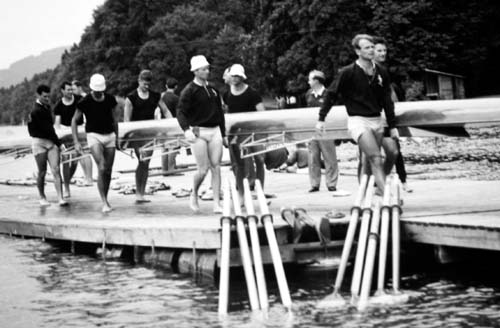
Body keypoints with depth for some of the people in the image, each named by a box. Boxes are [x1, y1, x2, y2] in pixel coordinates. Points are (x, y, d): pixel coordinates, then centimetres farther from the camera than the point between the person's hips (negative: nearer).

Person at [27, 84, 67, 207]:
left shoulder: (46, 107, 13)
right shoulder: (36, 111, -14)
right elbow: (48, 129, -15)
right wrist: (59, 143, -13)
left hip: (51, 141, 6)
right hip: (39, 142, -6)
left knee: (56, 170, -5)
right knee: (42, 172, 2)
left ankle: (60, 198, -10)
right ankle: (42, 198, 17)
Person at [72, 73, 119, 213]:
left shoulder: (110, 100, 4)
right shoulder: (85, 102, -7)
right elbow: (74, 120, 0)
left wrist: (117, 137, 17)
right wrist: (76, 142, -6)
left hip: (109, 135, 4)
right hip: (94, 135, -4)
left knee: (108, 170, 4)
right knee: (101, 168, -18)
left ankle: (105, 199, 19)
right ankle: (104, 203, -16)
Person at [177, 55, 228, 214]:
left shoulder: (212, 89, 12)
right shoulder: (189, 91, -6)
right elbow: (181, 112, -12)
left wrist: (223, 134, 18)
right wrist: (187, 130, -28)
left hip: (215, 131, 5)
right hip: (198, 132, -5)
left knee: (216, 168, -1)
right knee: (203, 170, -5)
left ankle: (217, 203, 1)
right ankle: (194, 195, 22)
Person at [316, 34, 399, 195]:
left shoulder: (381, 72, 5)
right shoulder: (348, 73, -9)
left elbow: (387, 101, 10)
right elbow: (331, 94, -2)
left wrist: (392, 126, 10)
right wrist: (321, 119, -2)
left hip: (376, 121, 6)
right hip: (358, 120, -5)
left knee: (370, 160, 8)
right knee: (376, 159, -17)